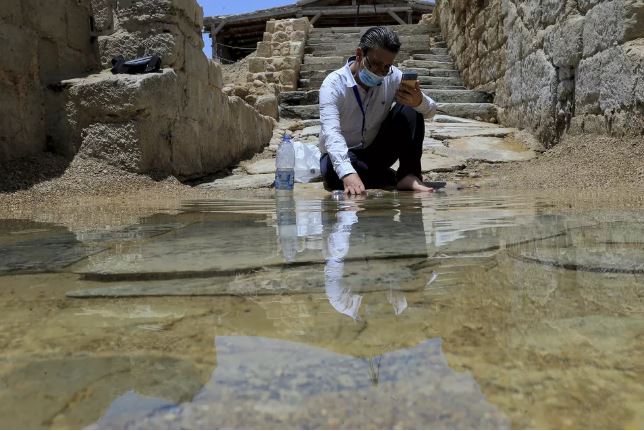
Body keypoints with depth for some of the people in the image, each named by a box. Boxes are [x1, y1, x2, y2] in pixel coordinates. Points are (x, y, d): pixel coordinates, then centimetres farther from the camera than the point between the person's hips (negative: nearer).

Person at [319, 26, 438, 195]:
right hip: (343, 155, -3)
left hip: (378, 151, 3)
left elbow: (431, 110, -8)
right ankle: (391, 178, -15)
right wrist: (347, 173, -54)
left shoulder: (392, 77, -9)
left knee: (410, 109, -16)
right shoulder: (333, 84, -21)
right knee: (333, 170, -39)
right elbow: (331, 132, -36)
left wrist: (419, 101, -35)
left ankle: (409, 175, -20)